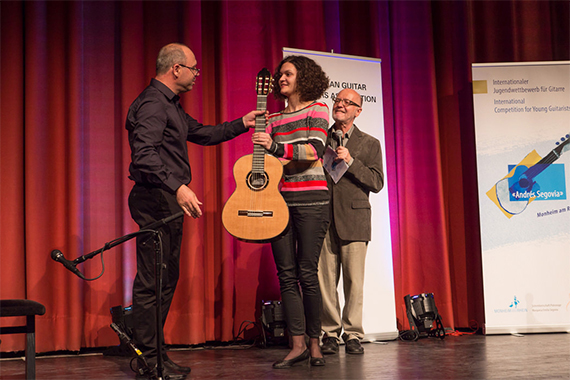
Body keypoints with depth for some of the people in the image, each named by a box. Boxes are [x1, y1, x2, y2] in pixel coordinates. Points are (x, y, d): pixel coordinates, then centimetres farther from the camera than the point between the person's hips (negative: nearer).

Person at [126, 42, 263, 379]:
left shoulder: (170, 105, 20)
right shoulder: (152, 103, -14)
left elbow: (202, 133, 30)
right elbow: (144, 154, -24)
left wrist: (242, 124, 29)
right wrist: (178, 187, -29)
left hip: (169, 201, 11)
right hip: (155, 200, -11)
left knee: (166, 278, 14)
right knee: (151, 280, -7)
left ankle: (152, 351, 22)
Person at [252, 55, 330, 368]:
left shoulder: (317, 110, 2)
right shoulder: (274, 119, 17)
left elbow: (315, 150, -14)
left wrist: (276, 147, -20)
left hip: (310, 200, -5)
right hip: (279, 199, 5)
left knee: (307, 272, -6)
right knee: (286, 273, 0)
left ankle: (314, 342, 6)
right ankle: (297, 345, 3)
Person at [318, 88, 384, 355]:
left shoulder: (370, 144, 10)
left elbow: (377, 183, 0)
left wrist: (350, 161, -8)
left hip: (353, 220, -1)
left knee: (354, 282, -3)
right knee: (325, 281, 0)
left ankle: (353, 334, 7)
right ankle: (330, 333, 11)